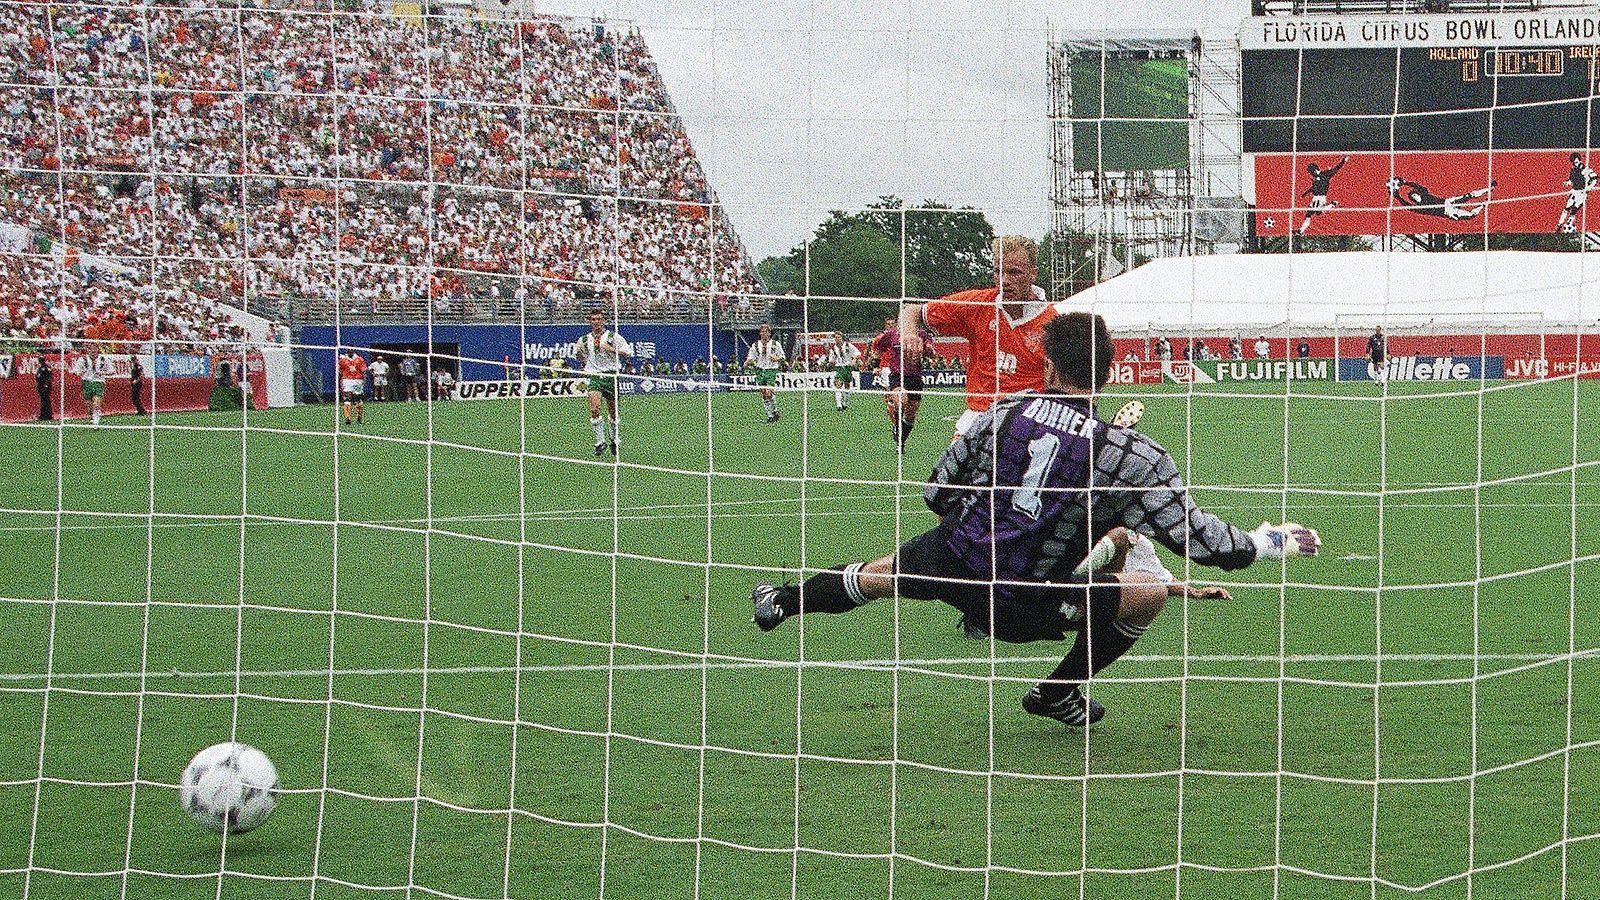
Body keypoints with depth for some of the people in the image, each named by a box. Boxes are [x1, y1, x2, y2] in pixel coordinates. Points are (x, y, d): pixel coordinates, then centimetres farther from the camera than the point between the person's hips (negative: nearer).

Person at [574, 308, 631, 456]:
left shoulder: (613, 336, 0)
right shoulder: (584, 340, 10)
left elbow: (627, 352, -3)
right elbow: (581, 360, 22)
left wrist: (611, 349, -15)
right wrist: (579, 353, -1)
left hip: (611, 376, -1)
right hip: (594, 376, 1)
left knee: (613, 413, 8)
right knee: (594, 409, -20)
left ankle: (614, 439, 30)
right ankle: (600, 441, -12)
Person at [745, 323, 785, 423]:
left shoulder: (776, 344, 1)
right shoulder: (755, 345, 6)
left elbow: (782, 357, 4)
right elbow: (751, 357, 6)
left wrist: (777, 358, -17)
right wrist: (747, 362, -16)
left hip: (771, 371, -3)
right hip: (760, 371, 3)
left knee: (768, 393, -16)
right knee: (763, 395, 3)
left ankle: (775, 411, 4)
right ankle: (770, 415, 13)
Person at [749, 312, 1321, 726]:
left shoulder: (1005, 412, -2)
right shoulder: (1130, 455, -12)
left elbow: (937, 494, 8)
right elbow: (1200, 538, -12)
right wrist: (1271, 542, 4)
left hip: (953, 563, 4)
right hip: (1023, 609, -4)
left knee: (882, 574, 34)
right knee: (1151, 592, 9)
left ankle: (781, 603, 58)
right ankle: (1059, 691, 25)